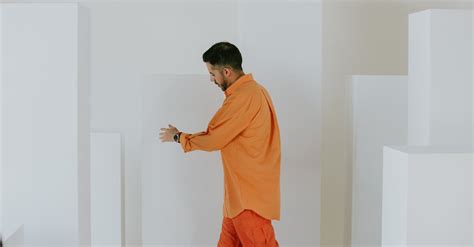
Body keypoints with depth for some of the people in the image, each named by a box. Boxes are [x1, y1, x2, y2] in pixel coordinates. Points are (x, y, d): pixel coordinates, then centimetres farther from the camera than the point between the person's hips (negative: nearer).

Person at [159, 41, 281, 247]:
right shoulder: (253, 90, 13)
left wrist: (178, 137, 0)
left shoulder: (243, 97, -21)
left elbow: (212, 139, -15)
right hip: (241, 190, 10)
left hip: (250, 193, -10)